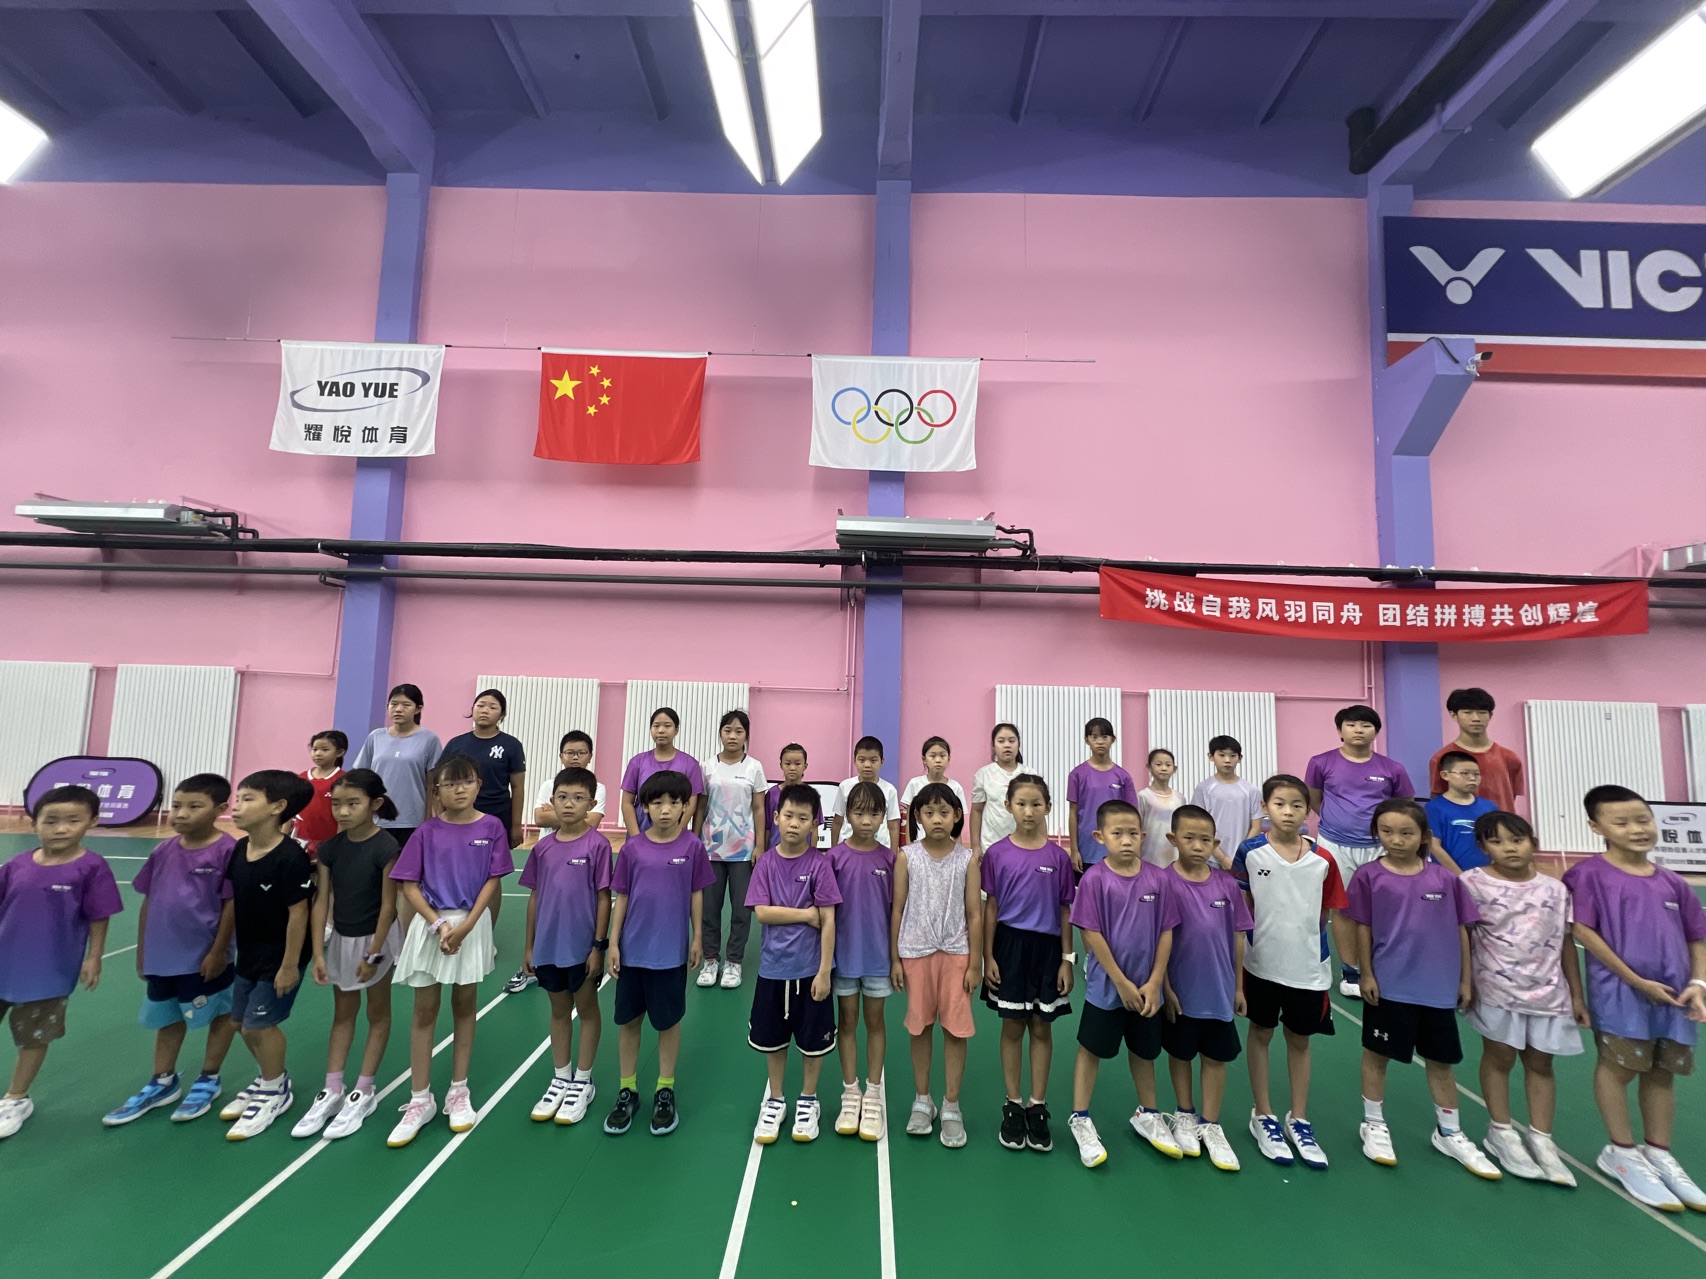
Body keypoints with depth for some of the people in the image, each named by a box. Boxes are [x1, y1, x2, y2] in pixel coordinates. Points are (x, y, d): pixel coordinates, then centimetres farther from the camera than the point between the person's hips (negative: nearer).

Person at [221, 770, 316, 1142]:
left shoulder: (290, 858, -27)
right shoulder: (239, 850, -3)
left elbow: (298, 913, -23)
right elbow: (234, 902, 9)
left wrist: (290, 965, -18)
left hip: (279, 959, -8)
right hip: (249, 955, 8)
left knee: (258, 1024, 1)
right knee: (242, 1021, 18)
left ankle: (275, 1092, 26)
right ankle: (272, 1078, 42)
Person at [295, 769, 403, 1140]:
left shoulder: (386, 847, -22)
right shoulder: (330, 847, -7)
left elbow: (388, 905, -18)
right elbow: (321, 902, -4)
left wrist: (373, 954, -14)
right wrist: (318, 954, -6)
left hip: (376, 939, -5)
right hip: (341, 938, 5)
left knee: (377, 1014, 11)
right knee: (342, 1014, 18)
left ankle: (363, 1093, 23)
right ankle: (332, 1092, 28)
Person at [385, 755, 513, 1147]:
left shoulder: (491, 827, -6)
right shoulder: (427, 832, -5)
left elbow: (493, 881, -6)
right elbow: (408, 885, -5)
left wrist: (465, 926, -14)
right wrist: (439, 924, -15)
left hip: (472, 925, 0)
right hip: (430, 924, 0)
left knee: (464, 1005, 12)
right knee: (425, 1011, 8)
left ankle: (458, 1093, 27)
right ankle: (420, 1100, 22)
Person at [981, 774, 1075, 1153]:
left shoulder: (1058, 857, -3)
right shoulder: (997, 853, -5)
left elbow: (1065, 911, 2)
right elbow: (990, 907, 0)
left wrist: (1066, 959, 0)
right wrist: (988, 956, -2)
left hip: (1047, 947, 1)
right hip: (1009, 945, -1)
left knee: (1042, 1028, 11)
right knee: (1012, 1027, 10)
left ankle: (1037, 1108, 25)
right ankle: (1012, 1106, 25)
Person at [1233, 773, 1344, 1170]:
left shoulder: (1323, 859, -5)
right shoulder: (1250, 852, -10)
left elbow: (1329, 913, 4)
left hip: (1309, 967, 2)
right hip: (1262, 964, -1)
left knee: (1300, 1041, 16)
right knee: (1260, 1035, 13)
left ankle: (1299, 1121, 34)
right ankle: (1263, 1116, 30)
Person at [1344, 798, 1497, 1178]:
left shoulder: (1445, 879, -3)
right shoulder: (1369, 875, -10)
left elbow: (1461, 930, 5)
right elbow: (1363, 928, -5)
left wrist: (1465, 979, 7)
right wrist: (1366, 975, -5)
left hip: (1439, 987, 3)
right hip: (1389, 985, -2)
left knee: (1441, 1060, 18)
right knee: (1377, 1054, 11)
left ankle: (1450, 1134, 37)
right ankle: (1373, 1125, 29)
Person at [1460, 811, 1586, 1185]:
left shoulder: (1555, 889, 2)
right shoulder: (1473, 883, -11)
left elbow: (1566, 943, 9)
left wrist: (1576, 995, 9)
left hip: (1548, 992, 4)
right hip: (1497, 990, -3)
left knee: (1540, 1062, 12)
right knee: (1499, 1057, 7)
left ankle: (1542, 1140, 24)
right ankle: (1502, 1134, 21)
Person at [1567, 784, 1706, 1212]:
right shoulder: (1589, 874, -8)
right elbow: (1583, 931, -12)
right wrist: (1636, 981, -13)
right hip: (1619, 991, -5)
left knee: (1662, 1073, 15)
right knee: (1618, 1067, 3)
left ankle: (1659, 1154, 30)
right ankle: (1623, 1153, 19)